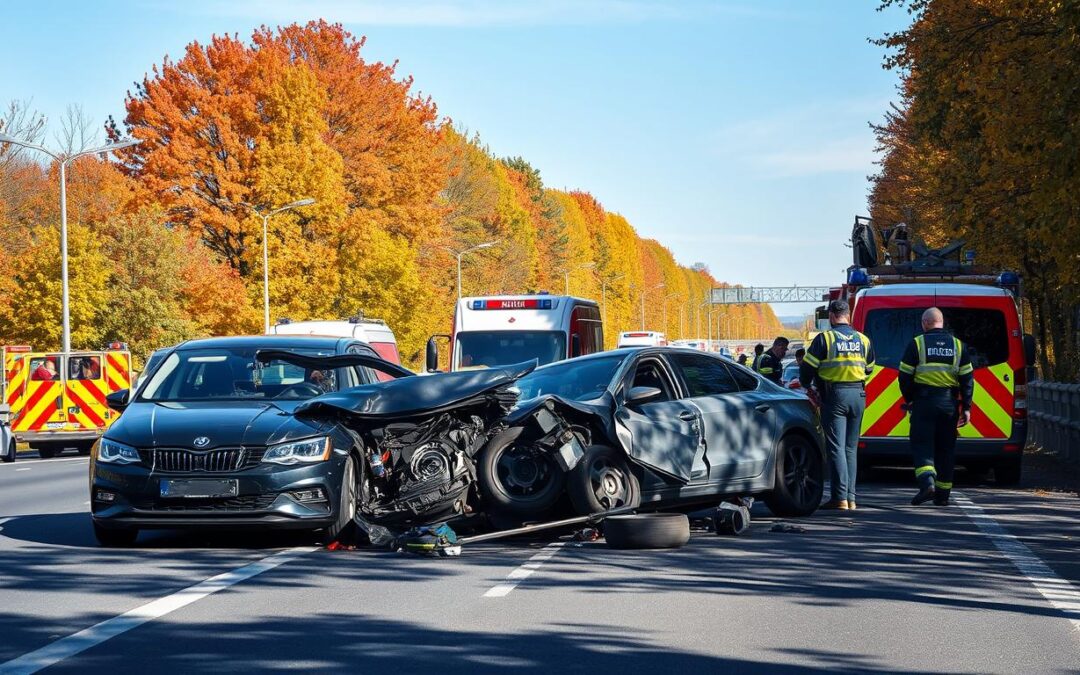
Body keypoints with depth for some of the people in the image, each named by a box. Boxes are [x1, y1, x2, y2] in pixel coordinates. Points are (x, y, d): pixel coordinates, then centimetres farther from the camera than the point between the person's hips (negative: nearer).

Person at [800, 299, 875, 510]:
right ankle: (850, 497, 11)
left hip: (834, 396, -4)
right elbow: (869, 369, 17)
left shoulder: (825, 338, -7)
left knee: (836, 447, -4)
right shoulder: (863, 340, 7)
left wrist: (808, 386, 14)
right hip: (858, 395, 5)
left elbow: (807, 368, -6)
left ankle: (840, 497, -11)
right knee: (850, 448, 12)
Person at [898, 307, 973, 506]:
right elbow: (967, 379, 6)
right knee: (946, 448, 10)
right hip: (949, 403, 3)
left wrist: (909, 399, 12)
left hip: (924, 401, -3)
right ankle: (942, 494, 13)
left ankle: (927, 482, -24)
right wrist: (966, 407, 9)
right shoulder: (957, 345, 8)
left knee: (921, 444, -2)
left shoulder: (917, 344, -2)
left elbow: (905, 376, -3)